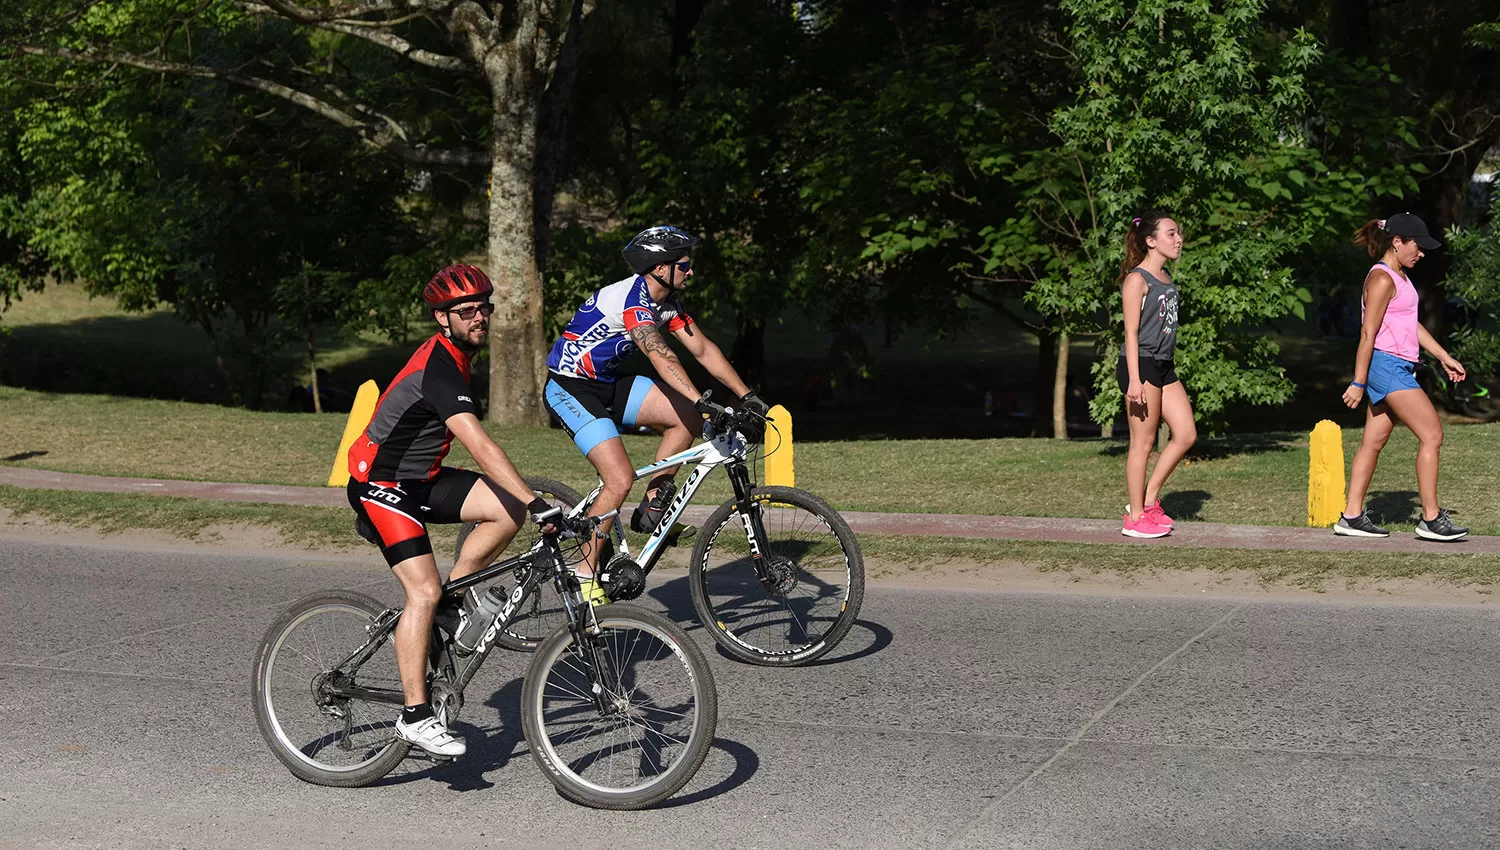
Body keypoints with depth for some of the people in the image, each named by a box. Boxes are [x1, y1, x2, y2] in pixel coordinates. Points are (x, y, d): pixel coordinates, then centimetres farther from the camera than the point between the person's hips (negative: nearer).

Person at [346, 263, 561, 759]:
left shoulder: (452, 357, 5)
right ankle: (415, 717, -11)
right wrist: (539, 506, -41)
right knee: (424, 592, -18)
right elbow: (481, 447, -36)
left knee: (509, 509, -11)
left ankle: (454, 600, 4)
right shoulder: (438, 369, -25)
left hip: (419, 480, 9)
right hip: (381, 485, -9)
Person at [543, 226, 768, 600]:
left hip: (607, 383, 9)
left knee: (688, 417, -8)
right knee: (620, 480, -20)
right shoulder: (631, 297, -25)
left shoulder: (667, 301, 2)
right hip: (570, 389, -9)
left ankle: (651, 507, 4)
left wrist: (748, 397, -3)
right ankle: (584, 575, -6)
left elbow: (703, 349, 5)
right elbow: (661, 357, -37)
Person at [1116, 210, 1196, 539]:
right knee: (1143, 441, -3)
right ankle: (1136, 519, 6)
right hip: (1141, 364, -9)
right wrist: (1134, 380, -20)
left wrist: (1165, 369, 20)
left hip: (1163, 367, 9)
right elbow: (1131, 332, -15)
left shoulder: (1166, 278, 14)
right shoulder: (1137, 280, -12)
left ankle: (1148, 501, 17)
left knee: (1186, 435, 6)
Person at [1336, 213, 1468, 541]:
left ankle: (1352, 517, 12)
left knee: (1373, 442, 10)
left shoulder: (1400, 278, 17)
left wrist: (1445, 358, 22)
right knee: (1432, 435, -10)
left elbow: (1413, 325, 24)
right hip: (1387, 365, -10)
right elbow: (1368, 333, -17)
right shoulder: (1382, 279, -14)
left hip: (1399, 369, 10)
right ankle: (1431, 519, -7)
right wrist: (1358, 383, -18)